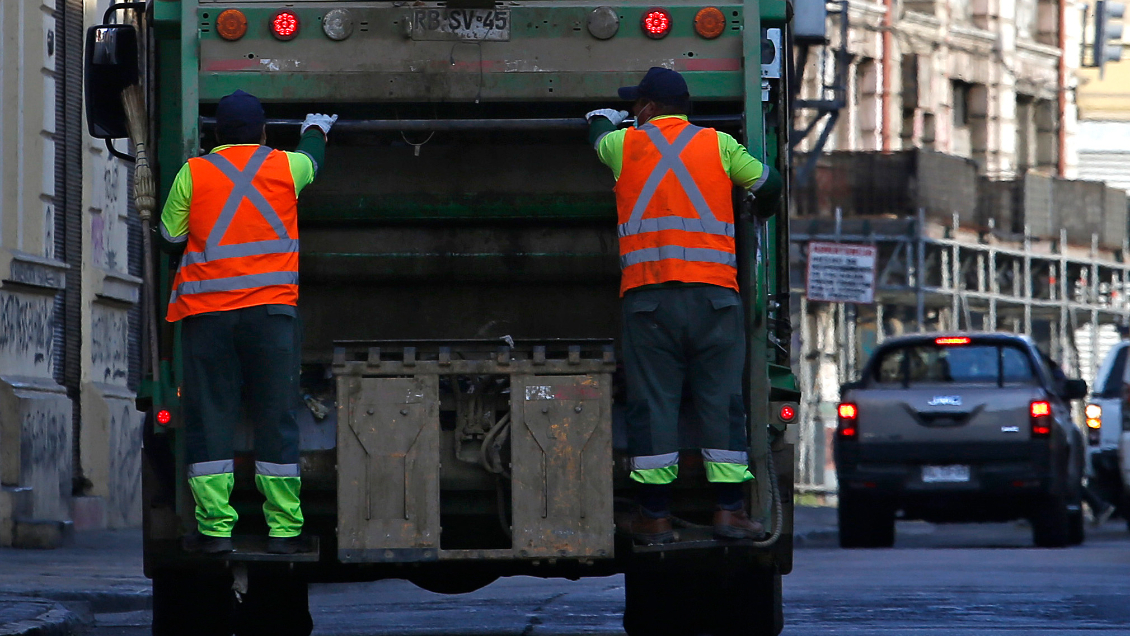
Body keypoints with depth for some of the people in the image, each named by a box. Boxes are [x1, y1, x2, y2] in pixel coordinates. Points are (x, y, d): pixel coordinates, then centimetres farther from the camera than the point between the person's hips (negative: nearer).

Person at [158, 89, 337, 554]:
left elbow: (170, 237, 7)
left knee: (209, 416, 3)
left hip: (206, 311, -1)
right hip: (271, 307, 1)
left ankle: (215, 526, -1)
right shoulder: (285, 167, 7)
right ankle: (284, 528, 4)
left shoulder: (193, 173, 2)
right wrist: (316, 129, 53)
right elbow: (312, 158, 30)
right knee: (276, 416, 5)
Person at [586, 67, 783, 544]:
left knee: (652, 401, 2)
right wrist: (759, 206, 41)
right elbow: (770, 186, 17)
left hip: (647, 293, -1)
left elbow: (597, 137, 32)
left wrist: (603, 118, 56)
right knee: (720, 398, 3)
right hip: (714, 290, 1)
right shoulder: (719, 145, 10)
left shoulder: (625, 144, 10)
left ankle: (654, 515, 2)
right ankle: (730, 511, 0)